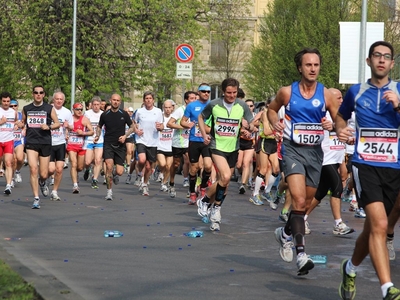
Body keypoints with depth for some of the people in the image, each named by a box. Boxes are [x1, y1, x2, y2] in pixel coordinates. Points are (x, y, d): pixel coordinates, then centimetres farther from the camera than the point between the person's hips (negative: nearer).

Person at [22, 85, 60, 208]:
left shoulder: (49, 108, 3)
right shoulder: (26, 109, 8)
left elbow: (57, 123, 5)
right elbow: (23, 122, 22)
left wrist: (49, 127, -14)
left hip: (45, 143, 0)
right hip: (31, 143, 0)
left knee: (43, 174, 3)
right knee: (33, 170, -15)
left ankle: (42, 183, 41)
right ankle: (36, 199, -10)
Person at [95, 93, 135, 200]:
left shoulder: (124, 114, -1)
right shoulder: (105, 115, 1)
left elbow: (132, 127, 10)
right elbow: (99, 126, 18)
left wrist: (125, 136, -6)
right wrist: (98, 136, -1)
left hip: (120, 145, 0)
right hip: (108, 144, 0)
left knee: (119, 172, -5)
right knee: (109, 166, -19)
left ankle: (114, 173, 35)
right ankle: (109, 191, -4)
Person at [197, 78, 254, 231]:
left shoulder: (242, 106, -3)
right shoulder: (213, 105, -7)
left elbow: (252, 127, 2)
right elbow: (201, 117, 10)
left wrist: (249, 126, -21)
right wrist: (204, 134, -2)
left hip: (233, 148, 4)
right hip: (217, 146, -4)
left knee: (224, 181, 10)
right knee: (225, 177, -22)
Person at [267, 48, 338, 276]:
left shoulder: (326, 94, 0)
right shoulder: (287, 92, -1)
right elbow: (272, 109, 18)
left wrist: (332, 126, -18)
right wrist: (275, 122, -3)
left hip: (315, 152, 3)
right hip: (293, 149, -3)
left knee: (305, 204, 14)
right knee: (299, 200, -20)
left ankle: (286, 233, 42)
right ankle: (301, 253, -23)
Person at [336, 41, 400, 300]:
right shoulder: (356, 92, 7)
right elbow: (341, 117, 25)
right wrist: (341, 130, 5)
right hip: (365, 165, -2)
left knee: (373, 228, 13)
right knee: (379, 224, -21)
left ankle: (351, 268, 41)